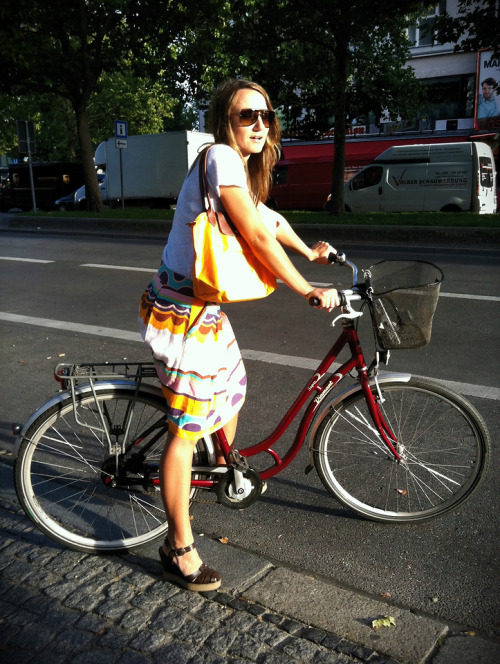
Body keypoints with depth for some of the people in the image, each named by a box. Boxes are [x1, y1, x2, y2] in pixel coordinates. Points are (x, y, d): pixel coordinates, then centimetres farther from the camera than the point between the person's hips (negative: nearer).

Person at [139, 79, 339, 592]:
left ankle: (224, 471, 53)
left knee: (232, 391, 25)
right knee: (186, 427, -3)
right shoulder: (220, 158, -18)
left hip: (206, 306, 10)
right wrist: (308, 291, -14)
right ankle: (179, 550, 12)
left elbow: (265, 216, 29)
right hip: (181, 311, -10)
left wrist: (310, 251, 40)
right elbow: (258, 238, -22)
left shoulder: (243, 167, 12)